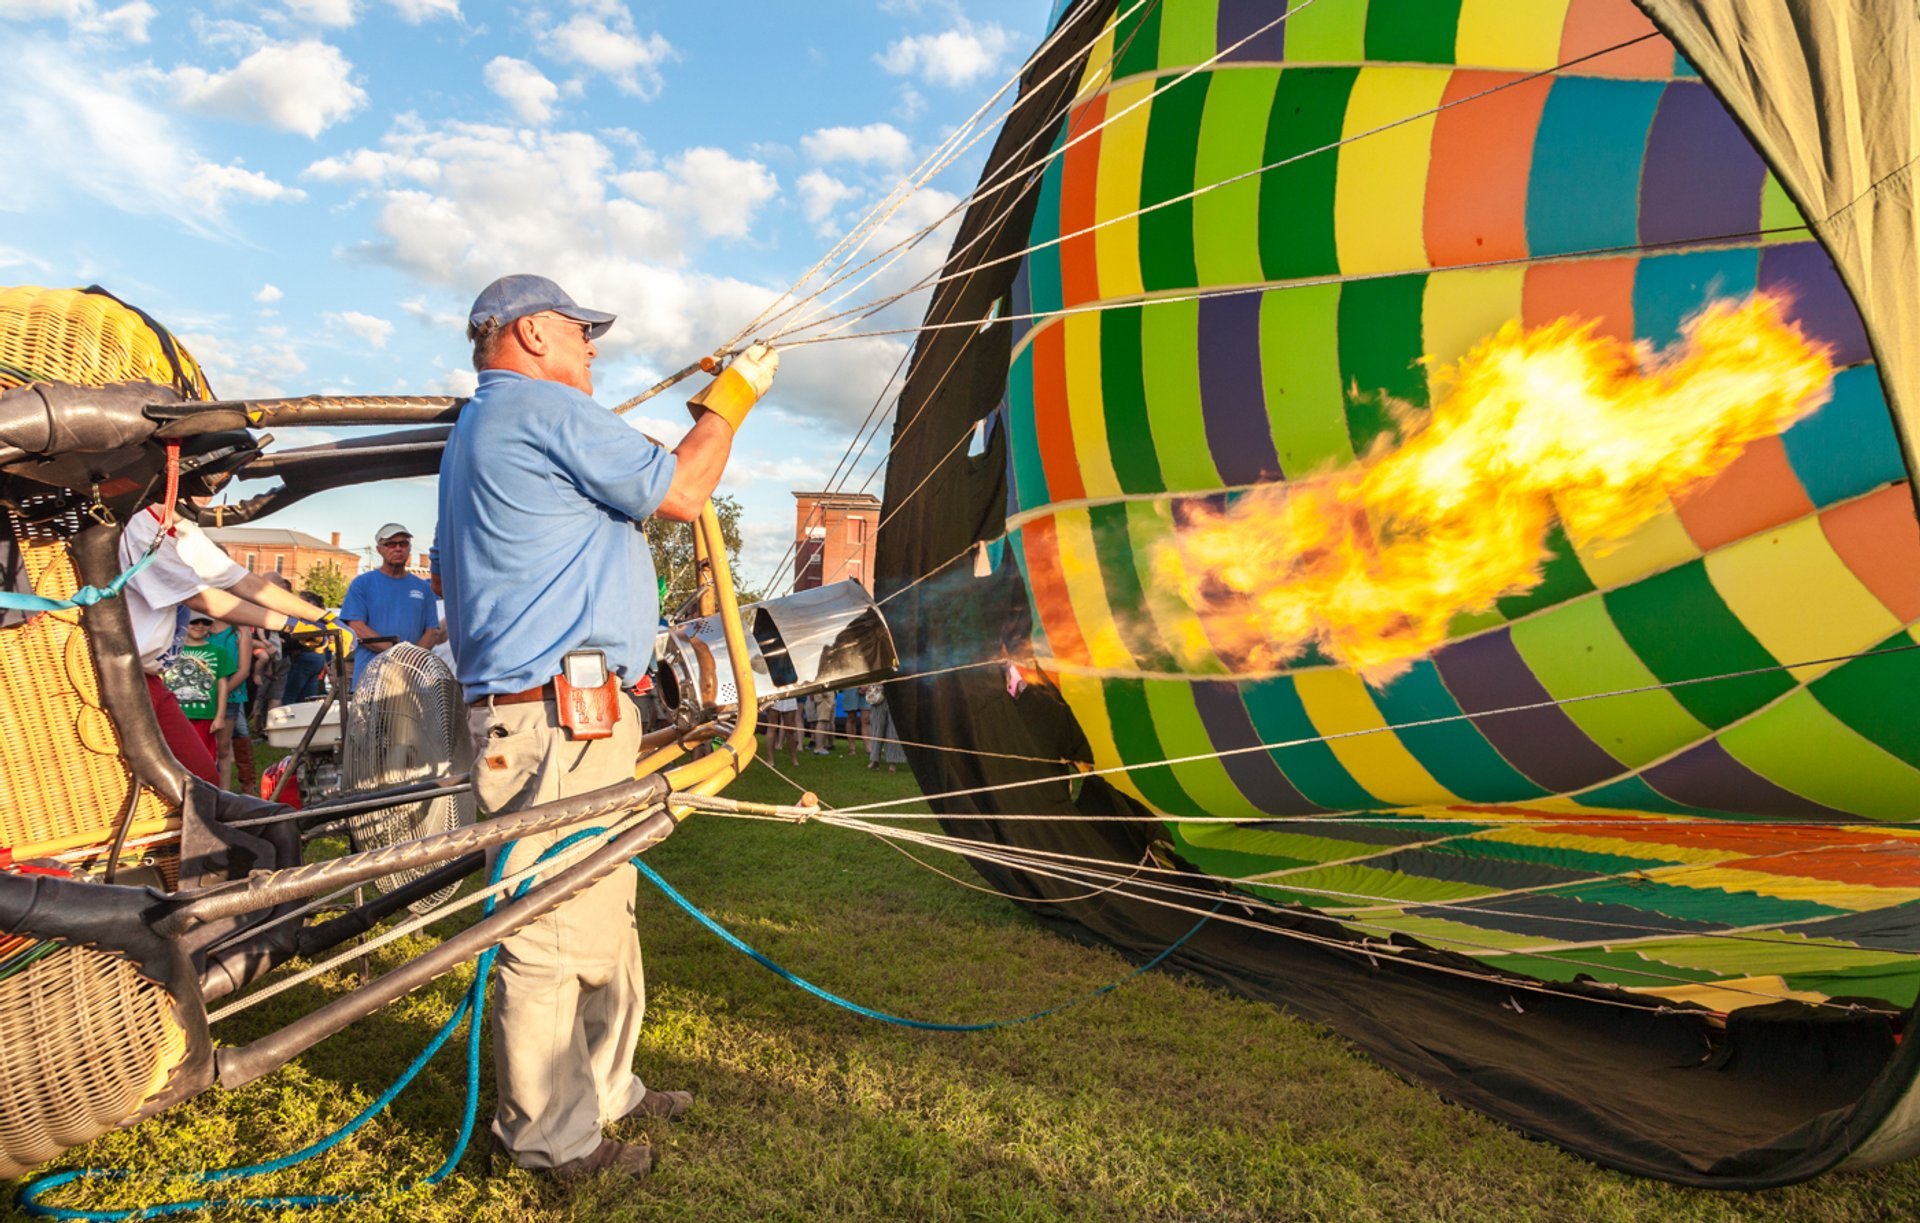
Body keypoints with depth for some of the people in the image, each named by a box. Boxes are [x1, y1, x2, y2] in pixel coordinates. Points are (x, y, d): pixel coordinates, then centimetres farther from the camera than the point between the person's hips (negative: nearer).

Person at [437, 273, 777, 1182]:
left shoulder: (476, 431, 24)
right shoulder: (546, 409, -10)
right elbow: (679, 494, -8)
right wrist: (731, 397, 6)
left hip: (548, 715, 11)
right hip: (561, 719, -11)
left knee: (602, 915, 18)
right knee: (553, 932, -2)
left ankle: (602, 1089, 31)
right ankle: (551, 1138, 10)